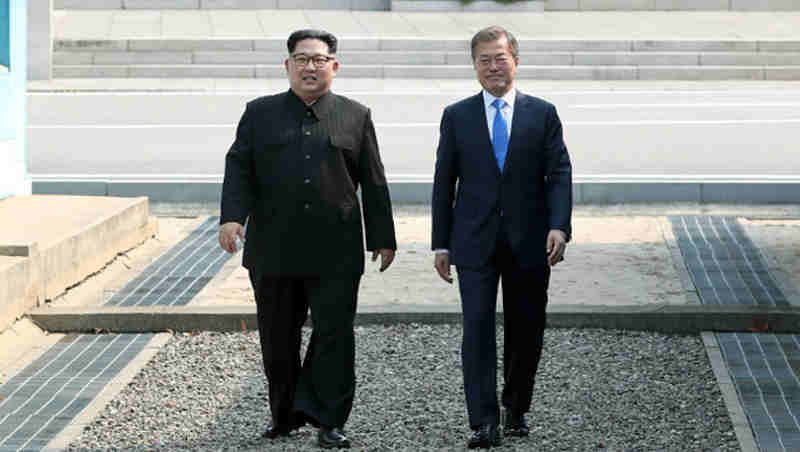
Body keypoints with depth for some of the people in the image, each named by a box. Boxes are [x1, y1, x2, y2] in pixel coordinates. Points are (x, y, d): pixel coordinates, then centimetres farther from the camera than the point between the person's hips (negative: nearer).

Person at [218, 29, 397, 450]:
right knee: (277, 337, 8)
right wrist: (232, 216, -12)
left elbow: (373, 183, 10)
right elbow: (239, 168, 3)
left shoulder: (355, 116, 9)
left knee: (334, 335, -4)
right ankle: (285, 414, 23)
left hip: (335, 252, -1)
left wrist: (383, 238, 7)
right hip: (273, 250, 1)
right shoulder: (260, 113, 9)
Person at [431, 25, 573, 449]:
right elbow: (444, 182, 7)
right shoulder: (457, 116, 6)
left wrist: (559, 226, -16)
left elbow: (559, 174, -1)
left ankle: (516, 410, 26)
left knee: (526, 333, 8)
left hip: (529, 241, 1)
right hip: (475, 242, -1)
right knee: (478, 329, -9)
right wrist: (441, 244, 3)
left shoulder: (542, 113, 5)